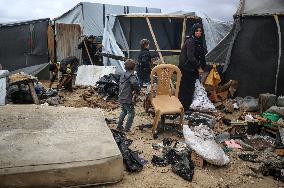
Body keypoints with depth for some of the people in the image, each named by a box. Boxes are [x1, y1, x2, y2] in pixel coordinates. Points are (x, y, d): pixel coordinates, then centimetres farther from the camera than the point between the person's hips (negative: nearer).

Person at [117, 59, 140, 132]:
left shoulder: (123, 75, 10)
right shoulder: (131, 75, -17)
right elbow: (135, 83, -37)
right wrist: (137, 91, -17)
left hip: (121, 98, 8)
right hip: (127, 99, -8)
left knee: (123, 111, 27)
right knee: (131, 114, 8)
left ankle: (119, 126, 34)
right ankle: (127, 129, 12)